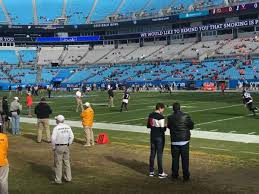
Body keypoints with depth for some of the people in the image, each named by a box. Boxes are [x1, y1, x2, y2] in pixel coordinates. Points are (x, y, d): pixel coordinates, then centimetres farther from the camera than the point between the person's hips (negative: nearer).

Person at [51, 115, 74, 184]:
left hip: (58, 147, -5)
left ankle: (58, 180, 7)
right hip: (66, 147, 5)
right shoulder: (68, 127, 2)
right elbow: (72, 137, 2)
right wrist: (68, 145, 11)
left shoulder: (56, 128, -13)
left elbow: (53, 138, -19)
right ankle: (68, 178, 18)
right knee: (67, 162, 14)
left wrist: (53, 147, -6)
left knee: (58, 163, 3)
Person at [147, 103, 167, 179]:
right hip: (159, 137, -7)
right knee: (159, 155, 1)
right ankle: (160, 173, 8)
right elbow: (162, 129, -18)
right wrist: (165, 127, 1)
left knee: (152, 153, 13)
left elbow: (148, 126, 12)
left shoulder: (151, 115, 4)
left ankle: (151, 171, 19)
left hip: (152, 136, 7)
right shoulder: (161, 117, -19)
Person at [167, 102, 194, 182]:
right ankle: (186, 176, 7)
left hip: (175, 141, 1)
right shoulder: (186, 116, -9)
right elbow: (191, 126, -2)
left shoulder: (170, 118, -6)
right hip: (184, 141, -1)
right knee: (185, 159, 4)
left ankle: (175, 175, 20)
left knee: (175, 158, 12)